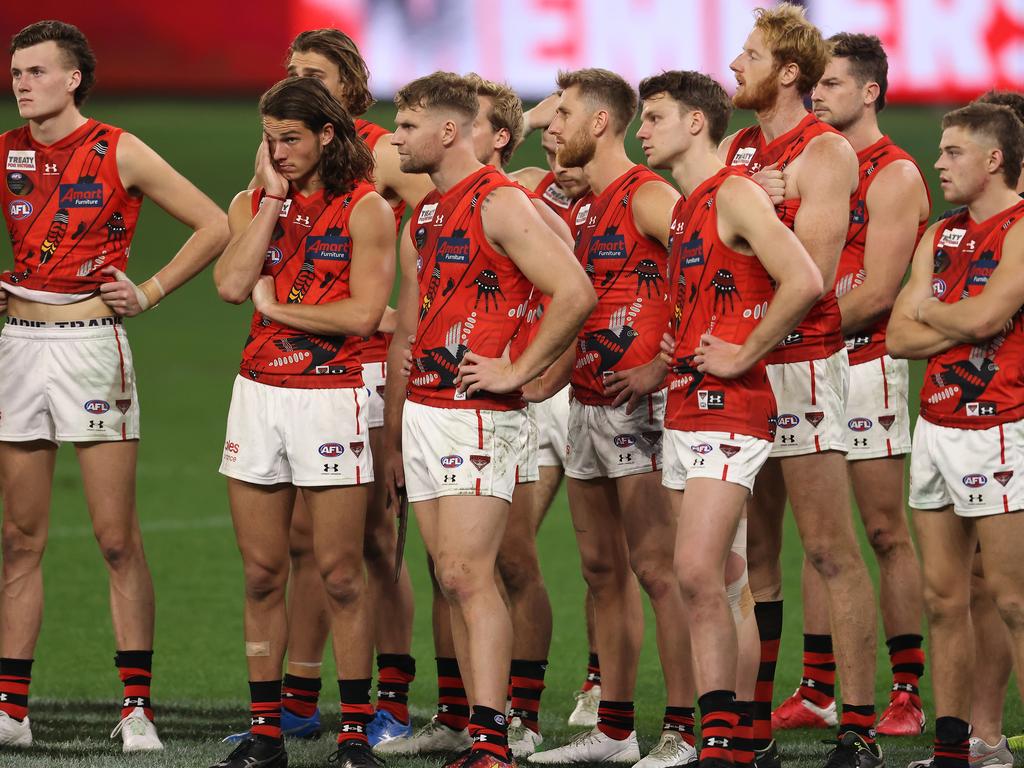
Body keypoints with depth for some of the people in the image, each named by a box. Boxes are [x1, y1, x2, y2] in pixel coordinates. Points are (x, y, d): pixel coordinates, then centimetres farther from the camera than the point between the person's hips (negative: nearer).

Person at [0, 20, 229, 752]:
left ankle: (138, 709, -1)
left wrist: (149, 292, -2)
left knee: (118, 539, -4)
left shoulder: (119, 153, -3)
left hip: (91, 341, -4)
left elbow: (215, 225, 2)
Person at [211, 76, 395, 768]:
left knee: (340, 574, -3)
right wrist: (273, 197, -6)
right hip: (259, 392, 5)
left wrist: (275, 305, -6)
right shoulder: (252, 204, 11)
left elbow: (363, 314, -14)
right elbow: (232, 284, -7)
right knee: (262, 574, 6)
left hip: (332, 393, -5)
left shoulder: (365, 208, -5)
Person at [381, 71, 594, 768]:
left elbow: (576, 293, -20)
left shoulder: (501, 205, -10)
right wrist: (393, 440, 24)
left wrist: (516, 371, -16)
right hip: (423, 413, 9)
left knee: (467, 574, -14)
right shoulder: (423, 220, 17)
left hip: (477, 415, -9)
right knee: (452, 579, 7)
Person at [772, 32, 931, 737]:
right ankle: (816, 692, 9)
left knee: (886, 532, -4)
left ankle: (907, 693, -1)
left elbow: (876, 293, -14)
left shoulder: (894, 176, -7)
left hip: (865, 361, -7)